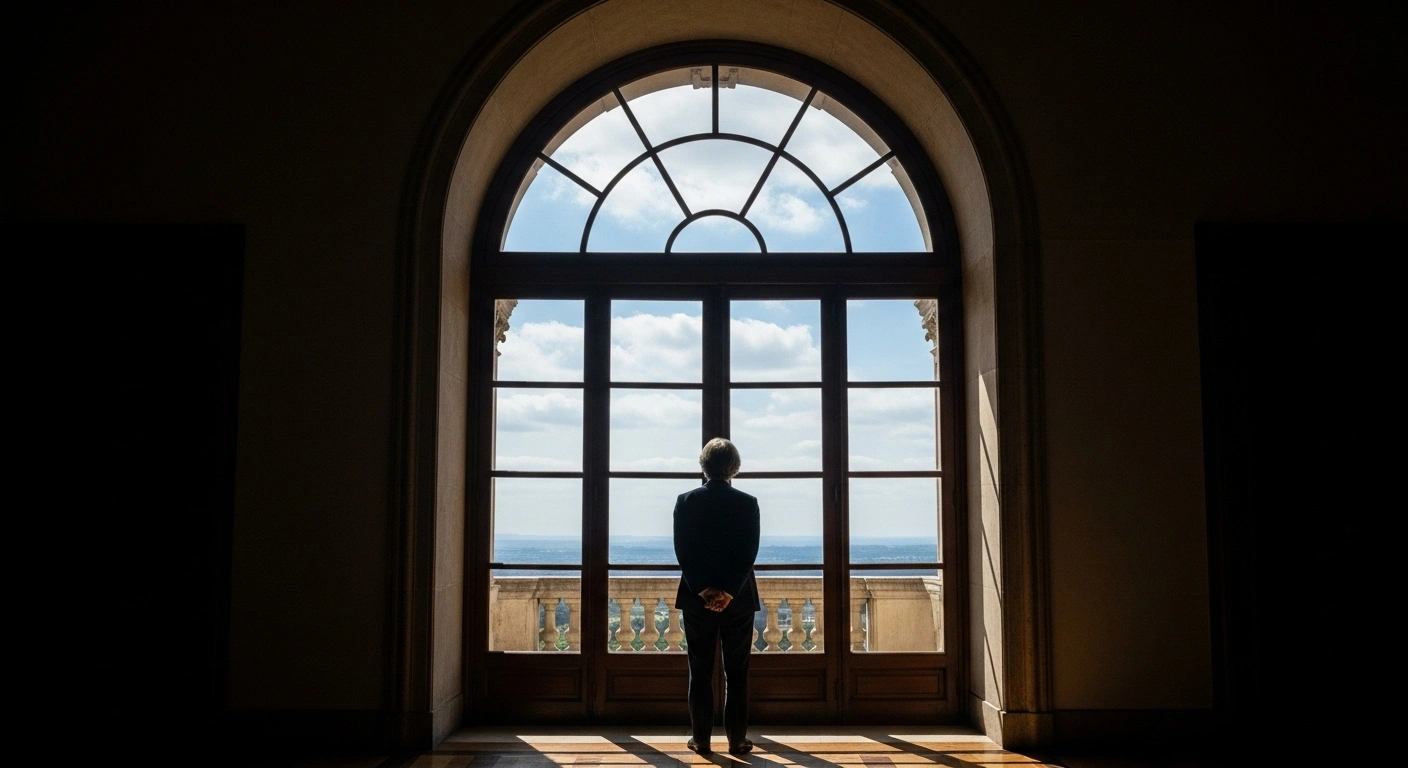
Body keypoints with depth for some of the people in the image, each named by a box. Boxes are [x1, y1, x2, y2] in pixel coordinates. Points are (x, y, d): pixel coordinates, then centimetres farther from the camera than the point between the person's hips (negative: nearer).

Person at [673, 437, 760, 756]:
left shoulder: (686, 502, -2)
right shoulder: (747, 503, -5)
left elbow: (682, 552, -6)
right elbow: (749, 554, -9)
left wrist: (702, 590, -7)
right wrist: (729, 592, -9)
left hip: (697, 597, 1)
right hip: (738, 597, -1)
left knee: (700, 672, 8)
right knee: (737, 672, 7)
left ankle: (701, 739, 12)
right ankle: (737, 739, 10)